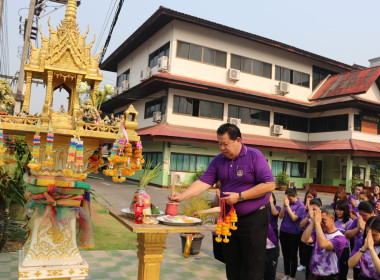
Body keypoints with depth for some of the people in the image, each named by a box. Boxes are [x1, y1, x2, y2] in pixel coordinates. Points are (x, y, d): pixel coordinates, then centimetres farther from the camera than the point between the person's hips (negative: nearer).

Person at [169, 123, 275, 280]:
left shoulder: (254, 156, -11)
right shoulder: (218, 161, 4)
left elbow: (269, 185, -17)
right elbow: (203, 182, -3)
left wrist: (240, 196, -20)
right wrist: (181, 196, -17)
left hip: (254, 219, -5)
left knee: (252, 267, 2)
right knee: (231, 265, 15)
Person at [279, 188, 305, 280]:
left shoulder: (301, 205, -10)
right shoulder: (287, 203, 1)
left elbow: (294, 218, -20)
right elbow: (281, 216, -3)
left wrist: (287, 205, -19)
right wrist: (284, 204, -12)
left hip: (293, 233, -5)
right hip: (283, 231, 5)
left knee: (293, 256, 8)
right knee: (285, 255, 16)